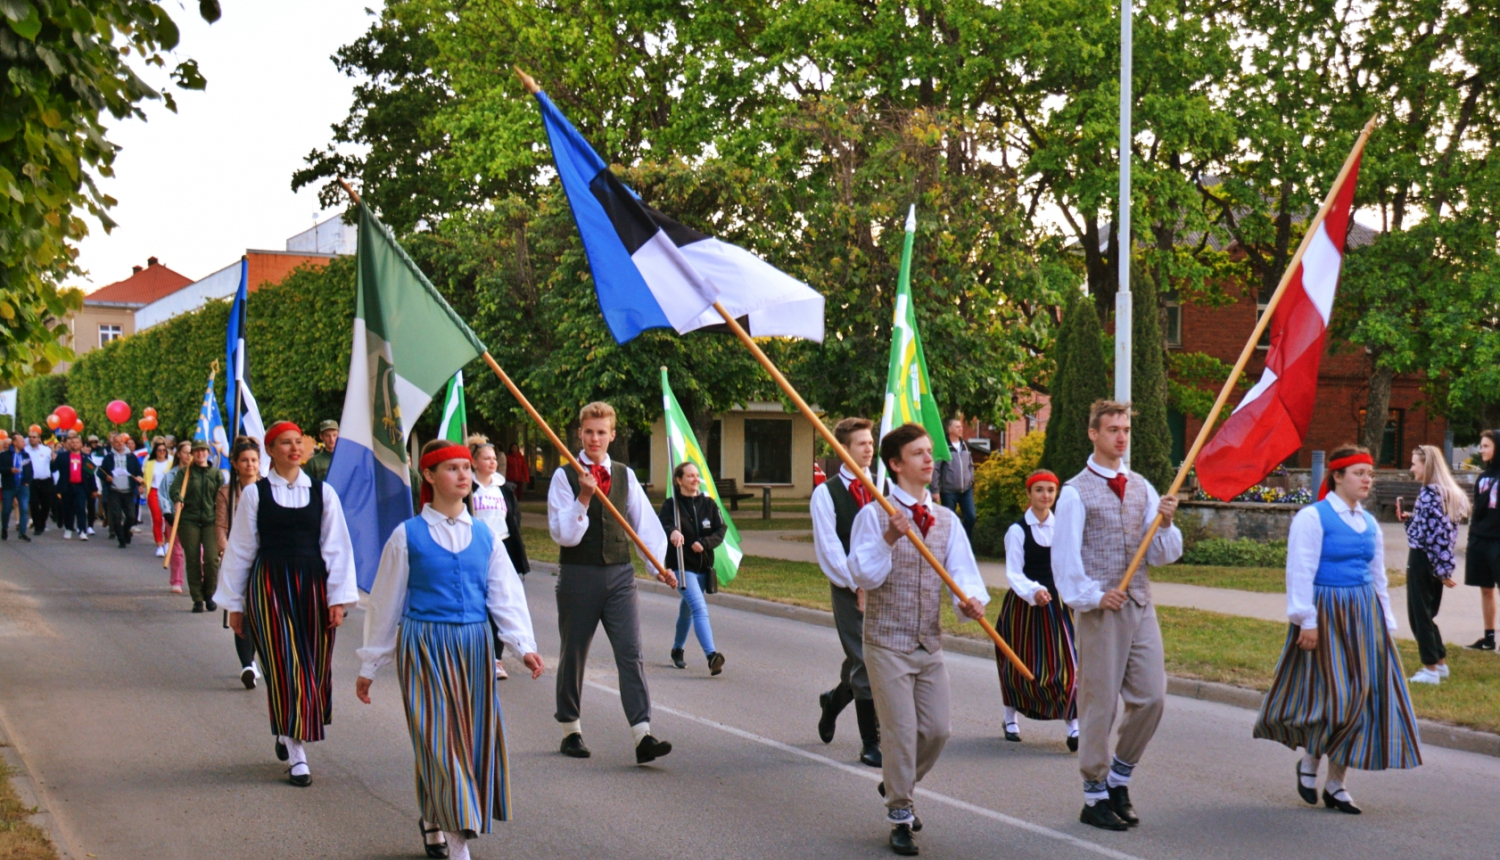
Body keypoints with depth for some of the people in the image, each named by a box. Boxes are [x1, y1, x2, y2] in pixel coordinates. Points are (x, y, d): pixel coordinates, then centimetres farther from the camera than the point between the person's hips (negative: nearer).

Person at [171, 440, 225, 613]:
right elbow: (175, 488, -5)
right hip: (188, 521, 0)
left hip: (210, 521, 0)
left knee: (211, 558, -11)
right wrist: (177, 500, -28)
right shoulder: (184, 472, 10)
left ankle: (209, 595, 10)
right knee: (193, 560, -1)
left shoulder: (217, 474, 11)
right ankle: (197, 599, 6)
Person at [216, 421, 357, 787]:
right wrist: (235, 604, 5)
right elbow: (240, 550, 6)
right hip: (270, 587, -2)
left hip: (313, 585, 2)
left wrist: (338, 598, -3)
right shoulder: (255, 494, 2)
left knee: (315, 668, 6)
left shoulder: (322, 492, 5)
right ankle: (297, 756, -2)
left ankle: (289, 733, 33)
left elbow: (337, 547, 4)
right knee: (286, 668, -5)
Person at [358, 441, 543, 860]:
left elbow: (507, 594, 5)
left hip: (473, 647, 4)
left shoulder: (483, 535, 8)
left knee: (475, 737, 7)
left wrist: (525, 645, -11)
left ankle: (433, 820, 29)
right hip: (425, 646, -4)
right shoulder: (407, 536, -2)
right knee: (440, 739, -8)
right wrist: (369, 667, 7)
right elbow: (385, 604, 4)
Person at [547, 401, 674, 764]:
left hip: (619, 574, 3)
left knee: (631, 653, -8)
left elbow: (645, 521, 6)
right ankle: (570, 731, 23)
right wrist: (584, 498, -21)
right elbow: (563, 534, -9)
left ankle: (643, 736, -15)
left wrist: (659, 563, -6)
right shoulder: (565, 476, -2)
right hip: (578, 575, -2)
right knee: (574, 655, 7)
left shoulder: (624, 476, 10)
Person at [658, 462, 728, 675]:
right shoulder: (671, 504, -5)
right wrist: (672, 532, -44)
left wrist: (704, 543, -17)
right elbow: (662, 524, -21)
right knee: (699, 608, -21)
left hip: (703, 566, 5)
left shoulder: (708, 504, 6)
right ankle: (711, 656, -32)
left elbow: (721, 530, 1)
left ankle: (677, 650, 41)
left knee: (687, 609, 20)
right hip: (682, 565, -5)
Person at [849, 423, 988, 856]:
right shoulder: (874, 516, -7)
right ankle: (900, 818, 10)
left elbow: (962, 570, 2)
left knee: (937, 729, 6)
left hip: (929, 643, 5)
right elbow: (864, 575, -13)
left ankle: (897, 788, 34)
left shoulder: (946, 520, 8)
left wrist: (969, 599, -19)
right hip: (888, 642, -5)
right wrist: (889, 539, -28)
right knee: (902, 731, -6)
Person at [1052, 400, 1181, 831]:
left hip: (1140, 606, 5)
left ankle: (1119, 778, 22)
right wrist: (1092, 597, -16)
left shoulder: (1141, 487, 13)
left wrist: (1164, 523, -9)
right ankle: (1095, 795, 11)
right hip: (1099, 610, -5)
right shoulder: (1077, 491, -4)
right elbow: (1065, 557, -7)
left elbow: (1163, 555, 10)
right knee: (1099, 703, -1)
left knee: (1151, 697, 2)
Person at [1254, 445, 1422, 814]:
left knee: (1364, 696, 3)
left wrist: (1385, 623, 16)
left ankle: (1336, 782, 11)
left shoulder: (1369, 523, 13)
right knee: (1334, 695, -11)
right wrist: (1307, 621, -16)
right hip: (1326, 614, -7)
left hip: (1364, 616, 7)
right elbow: (1301, 572, -11)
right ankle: (1309, 761, 15)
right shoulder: (1312, 517, -8)